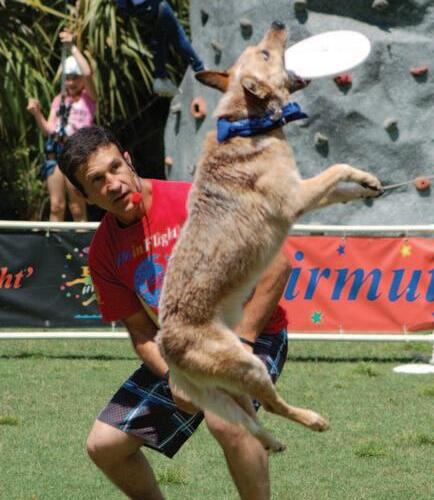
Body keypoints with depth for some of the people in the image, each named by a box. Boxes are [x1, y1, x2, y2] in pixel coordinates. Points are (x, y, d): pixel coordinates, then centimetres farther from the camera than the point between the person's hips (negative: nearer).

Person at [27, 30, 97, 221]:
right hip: (56, 152, 5)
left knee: (77, 208, -3)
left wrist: (72, 48, -7)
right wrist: (37, 113, -3)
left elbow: (88, 73, -13)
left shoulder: (88, 98, 6)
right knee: (56, 206, 1)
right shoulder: (59, 100, 20)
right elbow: (48, 129, 15)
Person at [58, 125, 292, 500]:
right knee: (104, 444, 0)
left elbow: (276, 264, -18)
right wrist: (173, 376, -17)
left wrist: (240, 342, -20)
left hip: (251, 335, -6)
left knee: (224, 417, -36)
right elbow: (142, 333, 3)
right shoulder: (104, 253, -3)